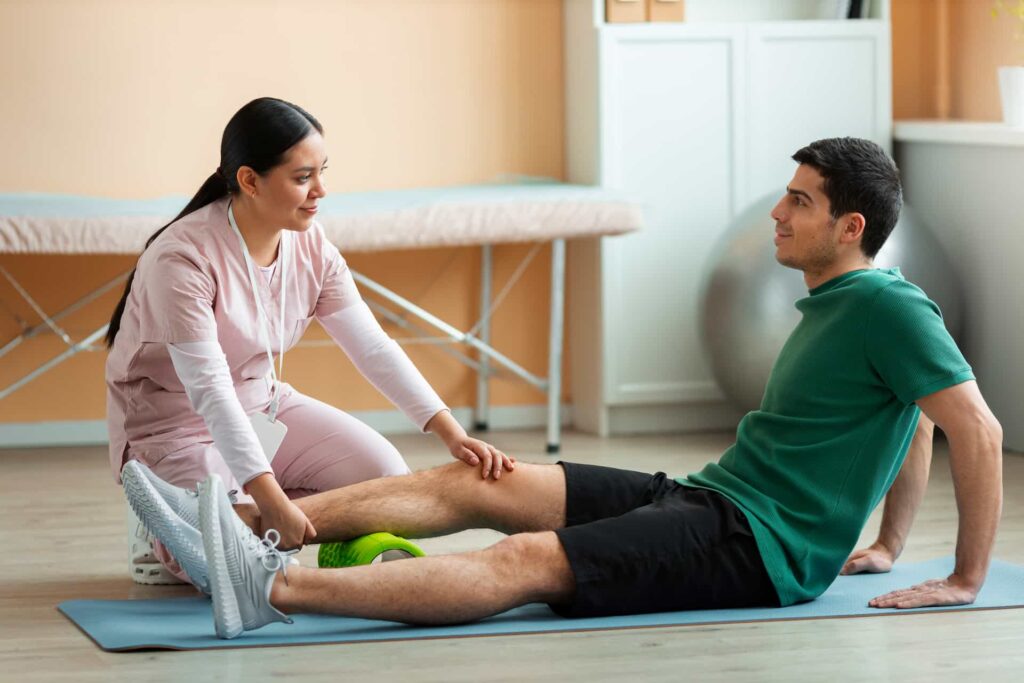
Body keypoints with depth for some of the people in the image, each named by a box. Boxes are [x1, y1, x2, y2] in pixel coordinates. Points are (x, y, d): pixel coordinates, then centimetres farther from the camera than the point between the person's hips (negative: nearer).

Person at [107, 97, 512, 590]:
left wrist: (451, 432, -18)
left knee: (385, 474, -7)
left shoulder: (310, 246, -7)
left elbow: (372, 347, -7)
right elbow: (209, 392, -33)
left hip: (262, 408, 7)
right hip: (173, 428, -7)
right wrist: (270, 498, -40)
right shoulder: (182, 258, -28)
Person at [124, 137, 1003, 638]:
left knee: (530, 561, -27)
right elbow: (913, 424, 28)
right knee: (476, 484, -2)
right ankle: (241, 526, -9)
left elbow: (978, 428, -17)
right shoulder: (830, 303, 17)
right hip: (704, 497, 10)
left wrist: (965, 581, -15)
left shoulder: (888, 306, -12)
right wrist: (888, 546, 27)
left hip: (758, 549, -10)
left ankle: (277, 590, -42)